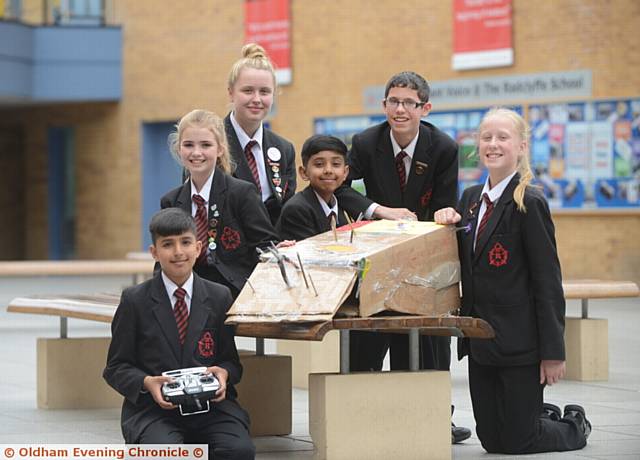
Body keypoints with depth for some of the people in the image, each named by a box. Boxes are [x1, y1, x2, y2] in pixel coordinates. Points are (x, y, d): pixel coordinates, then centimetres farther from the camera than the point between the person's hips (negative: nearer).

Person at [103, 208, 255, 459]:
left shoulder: (220, 297, 10)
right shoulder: (134, 300, 4)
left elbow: (231, 360, 15)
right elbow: (116, 367, 6)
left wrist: (224, 372, -9)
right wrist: (147, 382, -14)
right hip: (153, 407, -2)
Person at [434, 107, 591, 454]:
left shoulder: (530, 204, -13)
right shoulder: (471, 198, 9)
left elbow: (548, 280, -14)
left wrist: (553, 351, -15)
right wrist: (449, 223, -3)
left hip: (519, 342, -7)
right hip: (480, 340, 7)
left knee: (516, 441, 0)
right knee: (490, 439, 11)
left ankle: (575, 425, 27)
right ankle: (548, 415, 38)